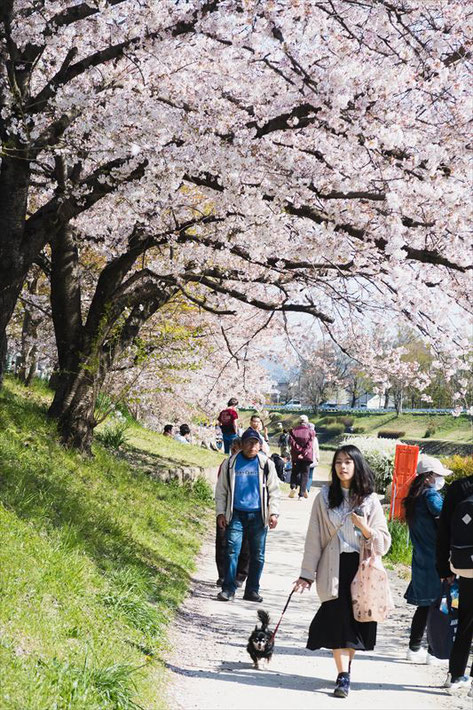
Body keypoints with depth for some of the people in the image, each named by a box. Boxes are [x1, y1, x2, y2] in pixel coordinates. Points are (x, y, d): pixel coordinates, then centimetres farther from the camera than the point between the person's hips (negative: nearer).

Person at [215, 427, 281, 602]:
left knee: (258, 555, 5)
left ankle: (252, 590, 16)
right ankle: (228, 589, -1)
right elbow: (221, 490, 10)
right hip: (236, 514, -1)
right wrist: (221, 513, 2)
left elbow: (274, 491, 10)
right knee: (232, 551, -8)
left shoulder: (266, 464, 6)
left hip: (258, 515, 1)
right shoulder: (230, 463, 5)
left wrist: (273, 513, 0)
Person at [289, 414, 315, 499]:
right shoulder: (311, 431, -1)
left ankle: (293, 487, -8)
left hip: (295, 455, 1)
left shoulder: (293, 431, 3)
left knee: (295, 472, 17)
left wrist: (299, 450, -10)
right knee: (304, 474, 5)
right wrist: (304, 453, -14)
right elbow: (309, 444, -11)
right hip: (307, 456, -1)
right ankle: (301, 494, -1)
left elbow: (292, 442, -9)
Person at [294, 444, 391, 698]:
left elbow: (384, 542, 3)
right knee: (338, 618, -8)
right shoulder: (325, 497, 3)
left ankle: (346, 666, 24)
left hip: (361, 567, 1)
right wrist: (306, 574, 1)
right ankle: (343, 676, -6)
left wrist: (366, 529, -16)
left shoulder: (369, 499, 3)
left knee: (355, 619, 3)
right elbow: (314, 537, 3)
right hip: (334, 567, -1)